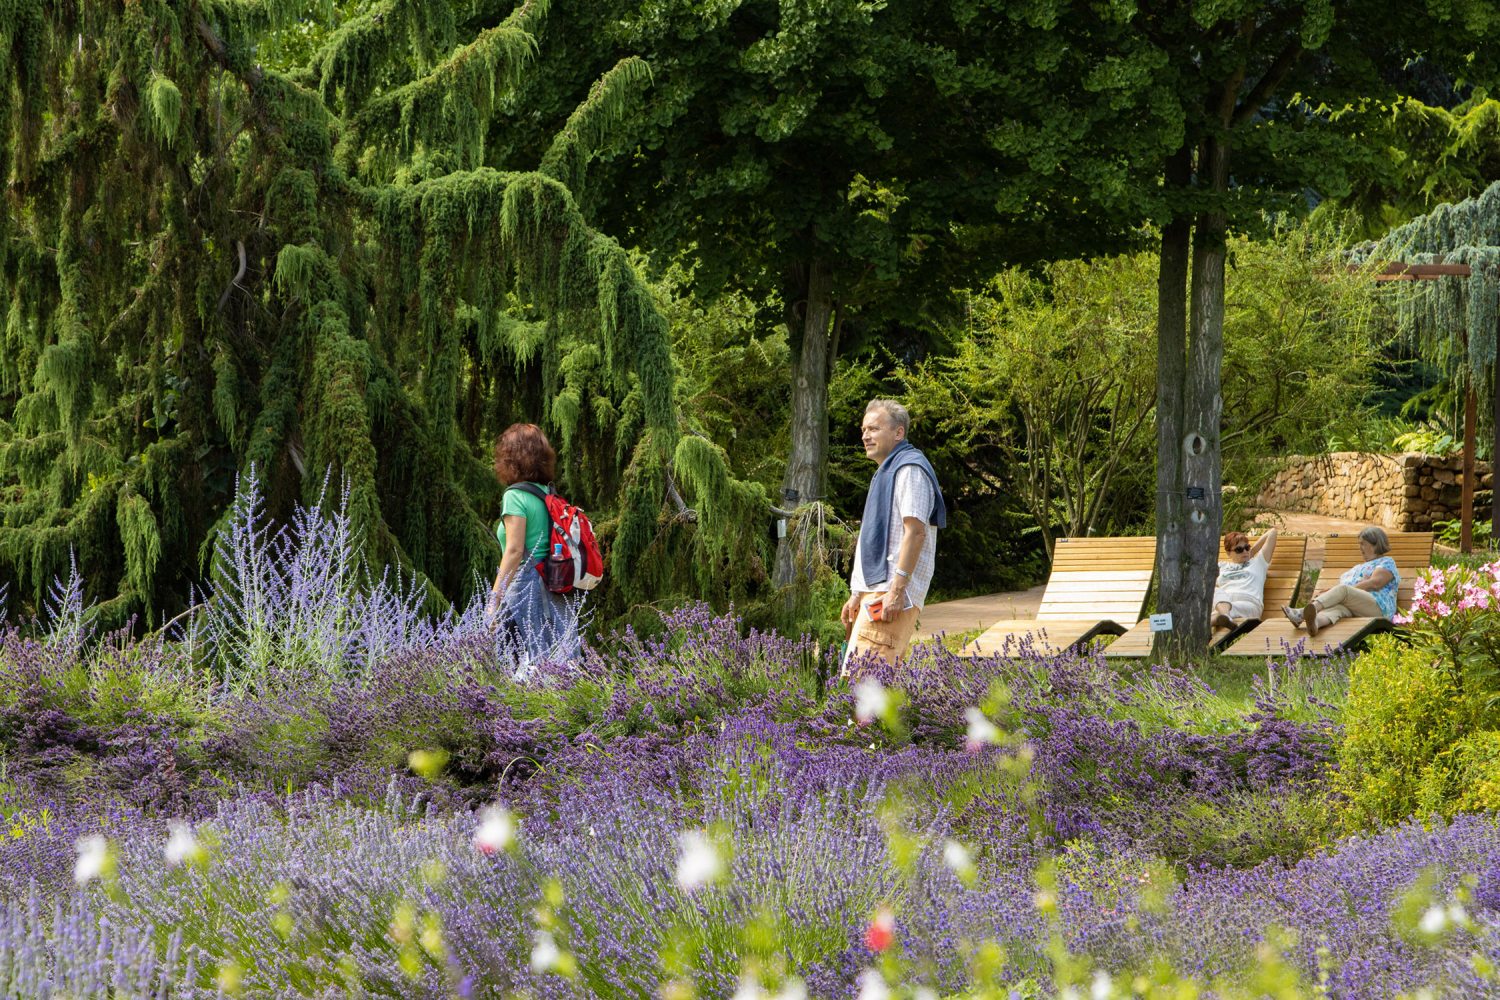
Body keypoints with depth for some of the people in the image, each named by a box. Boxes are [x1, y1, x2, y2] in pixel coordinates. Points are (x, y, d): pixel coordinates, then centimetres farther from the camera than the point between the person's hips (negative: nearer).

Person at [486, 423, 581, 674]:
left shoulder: (516, 496, -7)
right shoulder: (549, 494, 13)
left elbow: (515, 550, -15)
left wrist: (494, 598, -14)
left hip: (526, 587, -7)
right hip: (558, 594, 7)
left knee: (530, 669, -7)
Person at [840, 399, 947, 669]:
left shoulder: (909, 469, -7)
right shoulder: (886, 472, 26)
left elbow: (915, 531, -18)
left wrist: (896, 590, -24)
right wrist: (857, 594, 27)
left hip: (892, 595, -11)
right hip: (874, 592, 11)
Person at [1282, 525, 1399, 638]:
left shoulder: (1387, 562, 15)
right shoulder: (1358, 568, 39)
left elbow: (1374, 584, -5)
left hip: (1376, 608, -6)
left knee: (1343, 590, -32)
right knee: (1338, 607, -32)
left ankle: (1302, 613, -58)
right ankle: (1315, 622, -71)